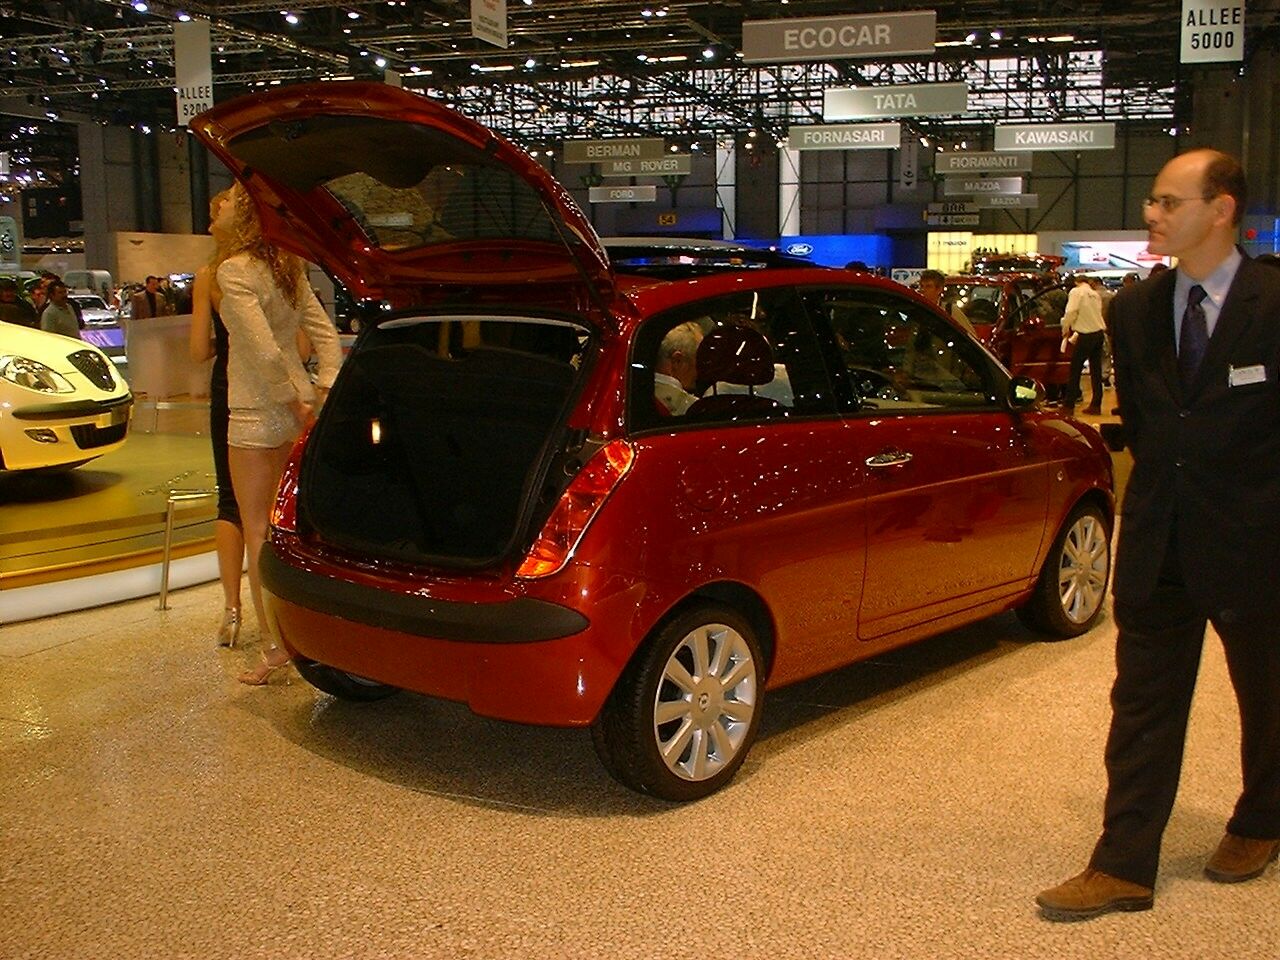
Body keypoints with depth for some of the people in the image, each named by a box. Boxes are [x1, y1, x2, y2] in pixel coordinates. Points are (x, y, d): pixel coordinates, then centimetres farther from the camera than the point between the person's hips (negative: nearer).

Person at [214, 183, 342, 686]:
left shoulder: (234, 271, -15)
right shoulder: (287, 269, 10)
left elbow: (264, 350, -22)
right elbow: (326, 335, 9)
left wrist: (296, 407, -14)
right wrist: (322, 396, 2)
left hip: (256, 415, -8)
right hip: (297, 407, 8)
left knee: (257, 532, 0)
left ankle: (275, 645, 2)